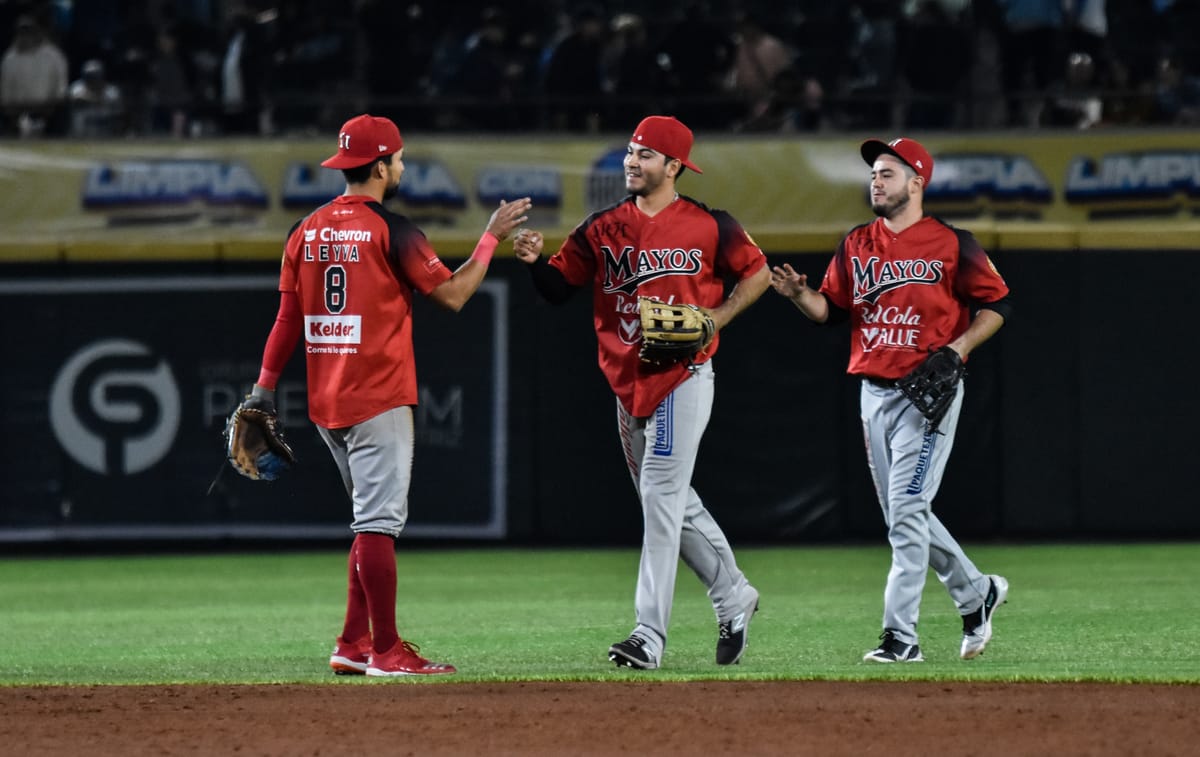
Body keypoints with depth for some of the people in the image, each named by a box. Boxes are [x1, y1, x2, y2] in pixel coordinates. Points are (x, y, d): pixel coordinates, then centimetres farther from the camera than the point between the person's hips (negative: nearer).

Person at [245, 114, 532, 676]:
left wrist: (264, 388, 10)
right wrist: (492, 236, 2)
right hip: (378, 399, -7)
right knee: (378, 523, -7)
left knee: (373, 518, 16)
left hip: (324, 404, 7)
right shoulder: (389, 230, -10)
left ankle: (353, 645, 14)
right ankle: (386, 651, -9)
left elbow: (288, 317, 9)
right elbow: (453, 293, -8)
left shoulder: (307, 231, 9)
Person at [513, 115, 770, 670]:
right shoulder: (602, 229, 7)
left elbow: (757, 273, 6)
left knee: (661, 496, -13)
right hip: (627, 382, 6)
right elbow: (559, 287, 7)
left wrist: (715, 320, -7)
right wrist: (535, 261, -14)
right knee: (672, 503, 13)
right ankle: (732, 597, 32)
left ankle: (650, 633, -15)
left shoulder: (707, 226, -4)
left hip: (683, 377, -6)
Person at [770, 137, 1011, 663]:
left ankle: (901, 636, -11)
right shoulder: (856, 245, 11)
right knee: (903, 515, 12)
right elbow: (831, 310, 12)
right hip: (874, 391, 7)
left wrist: (960, 346, -14)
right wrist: (798, 293, -8)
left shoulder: (951, 244, -6)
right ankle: (976, 592, 31)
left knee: (907, 510, -12)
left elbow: (996, 303, 0)